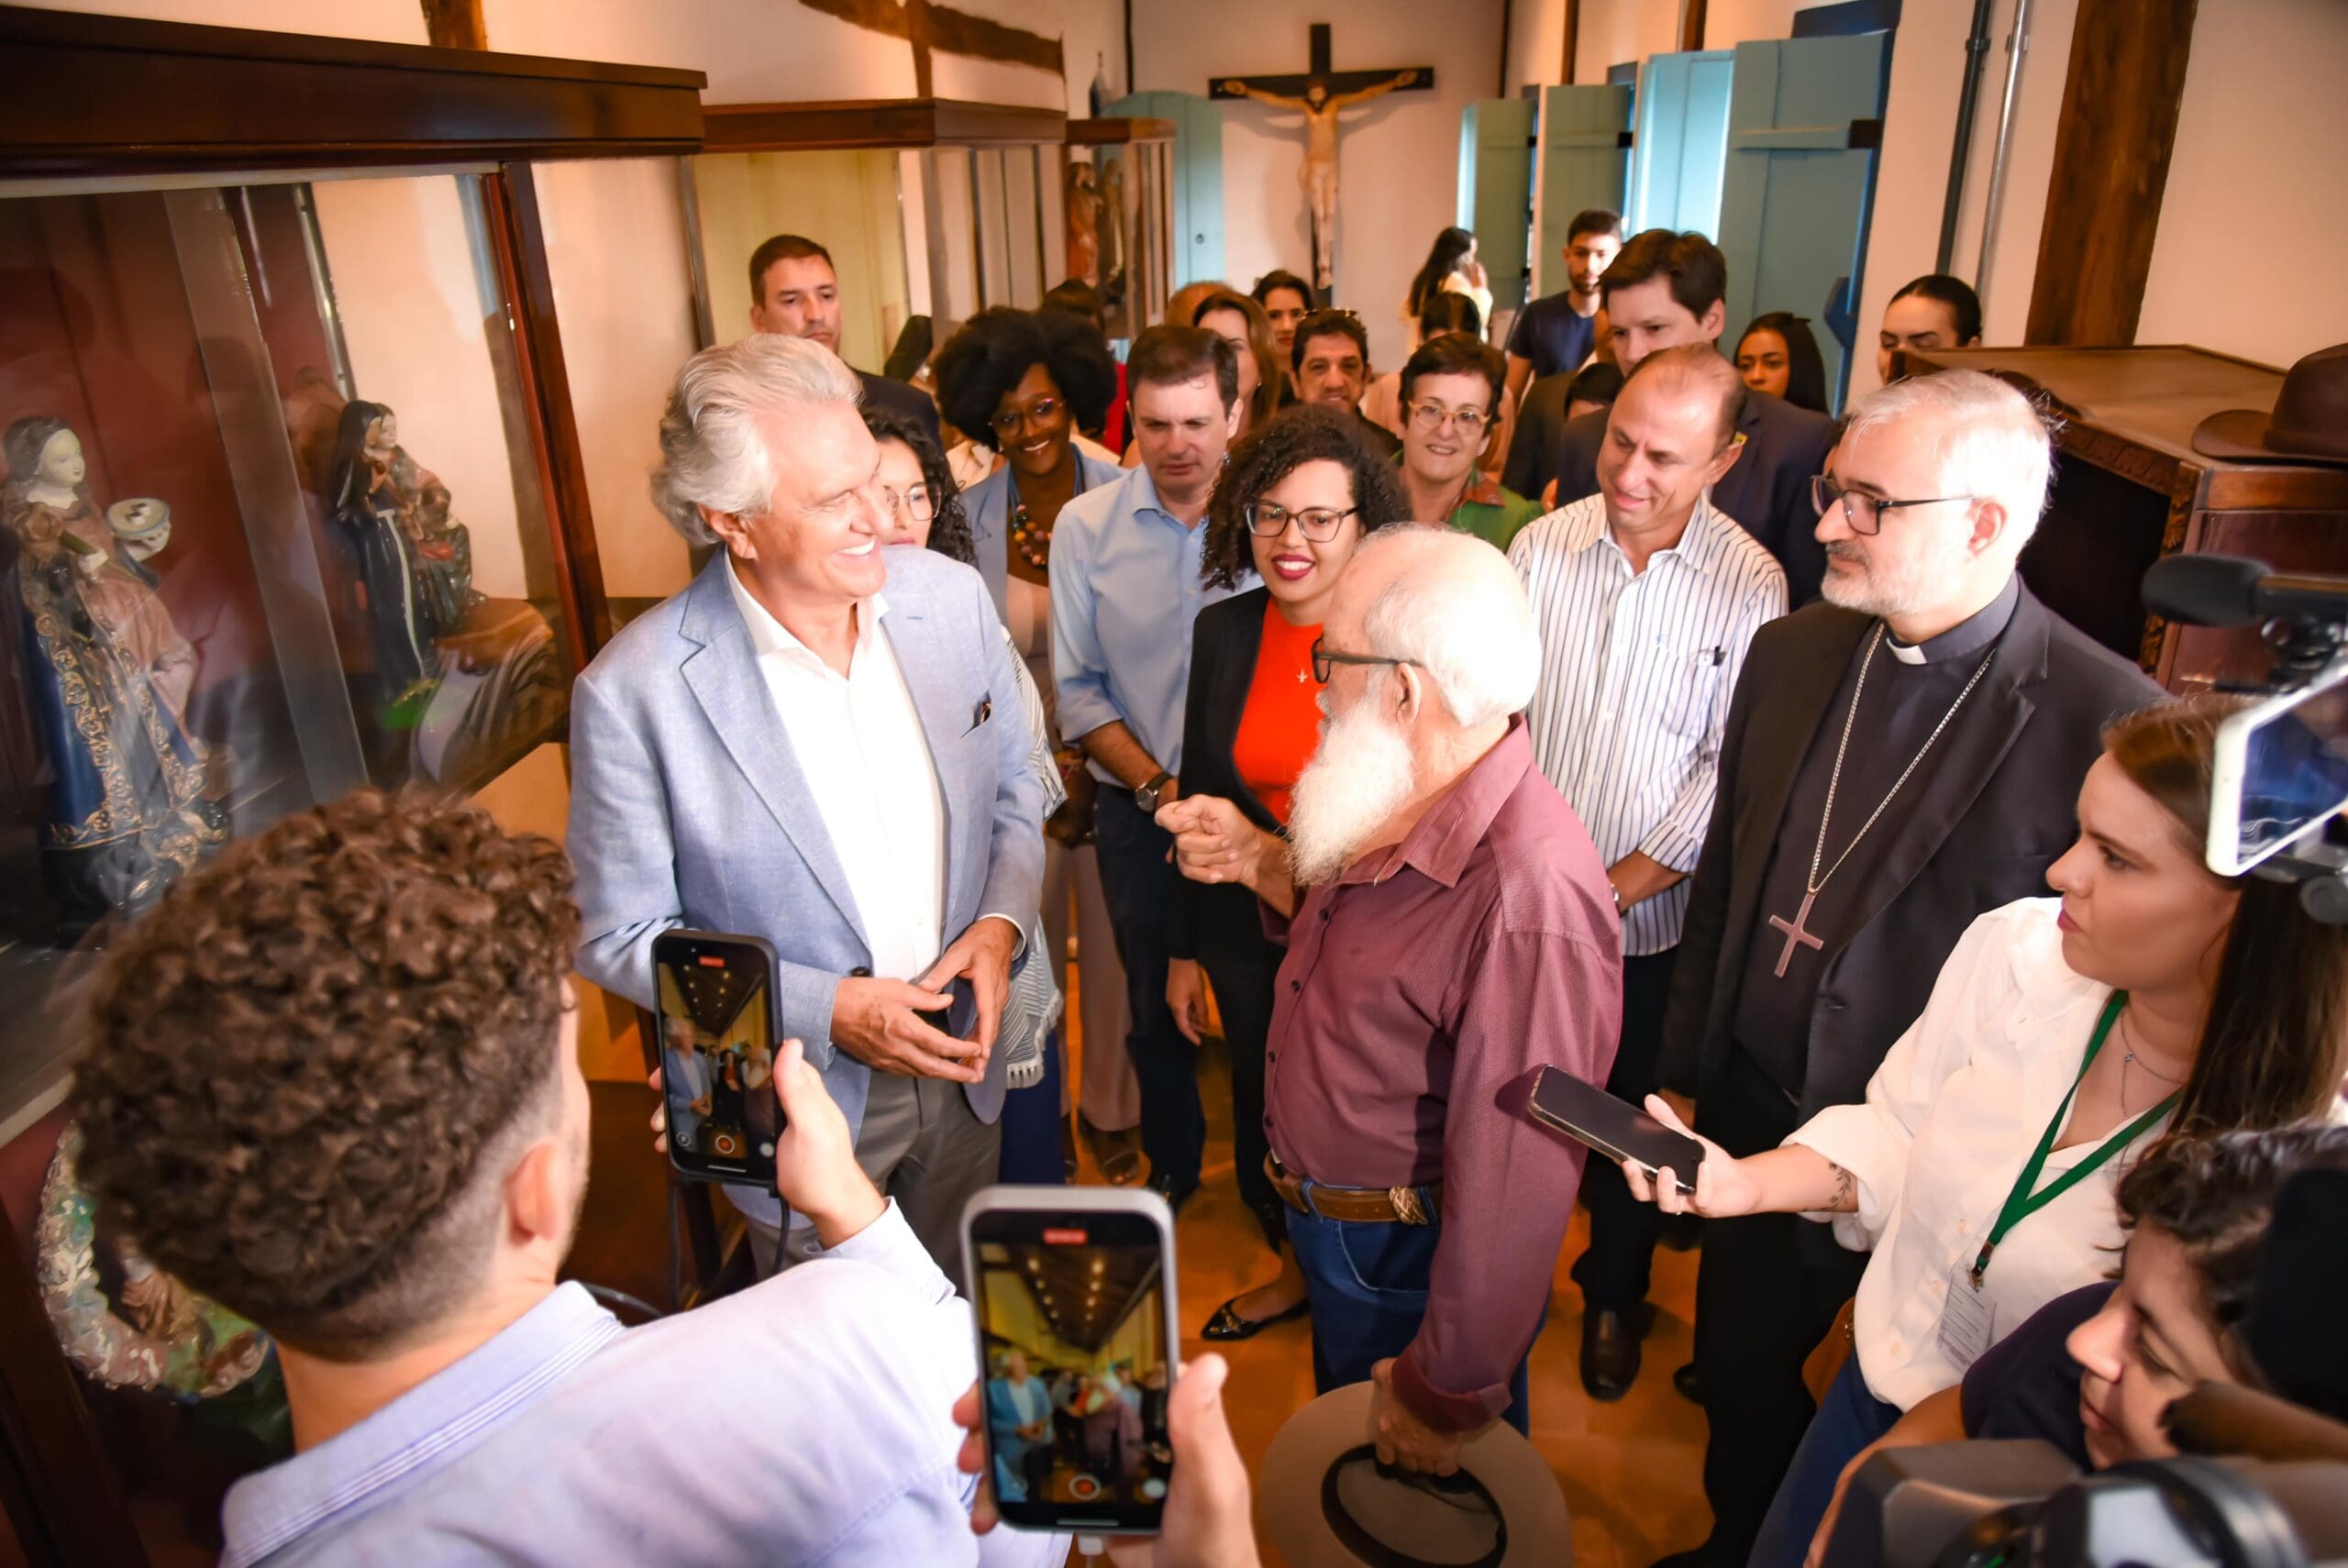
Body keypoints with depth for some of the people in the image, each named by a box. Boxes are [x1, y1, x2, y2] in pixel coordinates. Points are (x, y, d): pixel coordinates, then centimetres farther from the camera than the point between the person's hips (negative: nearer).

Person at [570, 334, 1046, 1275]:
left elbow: (1013, 782, 4)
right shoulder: (631, 693, -23)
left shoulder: (953, 597, -11)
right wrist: (824, 1011, -21)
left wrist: (1001, 922, -13)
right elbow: (621, 937, -13)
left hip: (958, 1062, 4)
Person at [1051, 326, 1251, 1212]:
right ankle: (1172, 1168, 40)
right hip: (1139, 807, 1)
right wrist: (1156, 785, -10)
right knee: (1156, 1003, 16)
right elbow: (1078, 689, -1)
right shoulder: (1085, 525, -4)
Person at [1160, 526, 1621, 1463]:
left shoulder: (1528, 900, -38)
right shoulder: (1404, 810, -6)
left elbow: (1512, 1192, -32)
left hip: (1408, 1268, -8)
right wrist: (1258, 867, -2)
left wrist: (1444, 1400, -21)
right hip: (1324, 1221, 8)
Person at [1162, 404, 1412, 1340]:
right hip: (1248, 937, 4)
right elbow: (1198, 799, 5)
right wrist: (1184, 949, 9)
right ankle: (1297, 1274, 52)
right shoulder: (1222, 632, -3)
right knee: (1265, 1120, 21)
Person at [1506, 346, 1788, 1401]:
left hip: (1649, 915, -1)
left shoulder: (1752, 587, -11)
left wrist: (1616, 888, -14)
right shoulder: (1541, 546, -5)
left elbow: (1732, 768, -11)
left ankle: (1614, 1295, 42)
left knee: (1631, 1115, 17)